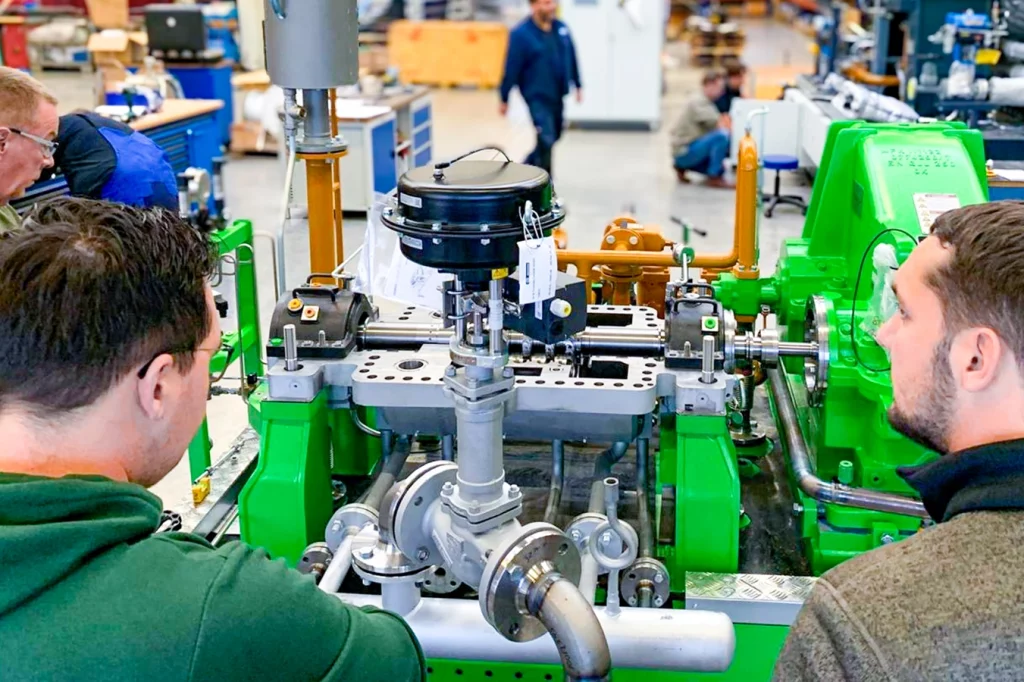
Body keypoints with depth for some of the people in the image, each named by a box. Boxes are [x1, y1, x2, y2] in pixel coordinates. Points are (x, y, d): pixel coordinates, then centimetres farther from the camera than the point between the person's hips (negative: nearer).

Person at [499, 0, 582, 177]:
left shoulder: (561, 28, 3)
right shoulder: (521, 34, -13)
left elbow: (571, 58, 11)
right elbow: (511, 68, -11)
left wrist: (578, 85, 14)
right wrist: (504, 99, -7)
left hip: (557, 96, 6)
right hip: (537, 97, -6)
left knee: (553, 137, 16)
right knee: (546, 140, -9)